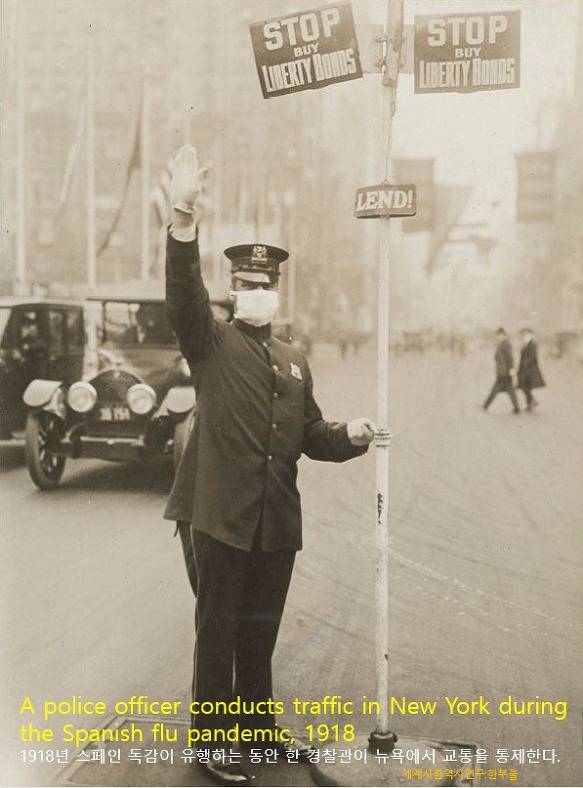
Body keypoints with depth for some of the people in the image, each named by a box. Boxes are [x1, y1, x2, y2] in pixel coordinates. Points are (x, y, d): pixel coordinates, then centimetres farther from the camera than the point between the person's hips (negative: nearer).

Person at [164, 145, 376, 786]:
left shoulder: (294, 361, 16)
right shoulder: (211, 343, -2)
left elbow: (311, 434, 18)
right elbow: (183, 293, -22)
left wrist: (351, 437, -4)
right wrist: (184, 216, -37)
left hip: (277, 522, 5)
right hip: (222, 515, -5)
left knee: (261, 630, 17)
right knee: (217, 630, 3)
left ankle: (260, 725, 33)